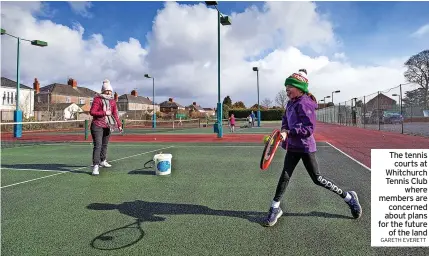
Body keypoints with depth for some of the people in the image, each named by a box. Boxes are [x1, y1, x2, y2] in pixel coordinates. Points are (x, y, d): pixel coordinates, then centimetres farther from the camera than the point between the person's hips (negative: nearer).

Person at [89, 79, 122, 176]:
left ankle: (103, 161, 37)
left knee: (105, 145, 19)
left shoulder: (112, 101, 9)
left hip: (108, 126, 6)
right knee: (97, 146, -13)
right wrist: (104, 113, -22)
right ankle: (95, 166, -13)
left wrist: (119, 125, 6)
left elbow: (115, 114, 12)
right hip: (97, 126, -6)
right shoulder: (97, 99, -8)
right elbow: (92, 112, -15)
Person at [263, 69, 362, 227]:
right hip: (293, 146, 8)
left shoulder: (304, 104, -19)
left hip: (305, 147, -7)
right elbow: (286, 119, 18)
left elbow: (309, 128, -23)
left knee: (317, 179, 3)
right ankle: (275, 208, 17)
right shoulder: (291, 103, 7)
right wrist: (284, 129, -3)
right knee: (285, 175, 7)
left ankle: (349, 197, 24)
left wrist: (288, 132, -29)